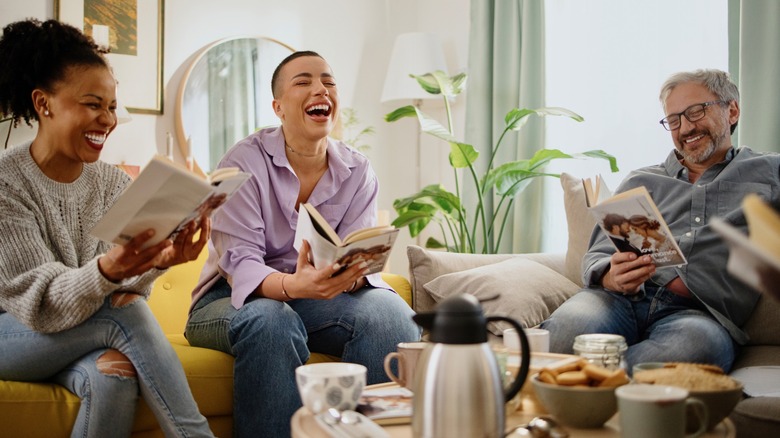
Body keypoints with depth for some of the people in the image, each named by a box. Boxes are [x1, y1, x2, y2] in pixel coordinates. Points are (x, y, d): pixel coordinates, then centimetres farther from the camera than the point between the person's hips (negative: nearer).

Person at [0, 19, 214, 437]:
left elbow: (122, 288, -8)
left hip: (81, 336, 4)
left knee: (115, 378, -32)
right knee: (125, 313, -28)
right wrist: (106, 272, -43)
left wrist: (157, 262, -31)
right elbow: (41, 305, -22)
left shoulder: (115, 183, -1)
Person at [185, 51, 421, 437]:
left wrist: (351, 274, -36)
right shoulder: (244, 162, -12)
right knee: (271, 320, -37)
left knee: (391, 311, -25)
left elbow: (359, 254, -9)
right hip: (232, 300, -3)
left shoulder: (358, 171, -1)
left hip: (316, 301, 3)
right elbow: (239, 262, -21)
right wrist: (293, 285, -43)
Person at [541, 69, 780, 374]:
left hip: (699, 312, -1)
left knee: (699, 343, -41)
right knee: (570, 325, -37)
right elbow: (596, 258, 16)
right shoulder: (640, 182, 27)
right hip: (620, 299, 1)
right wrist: (611, 277, -6)